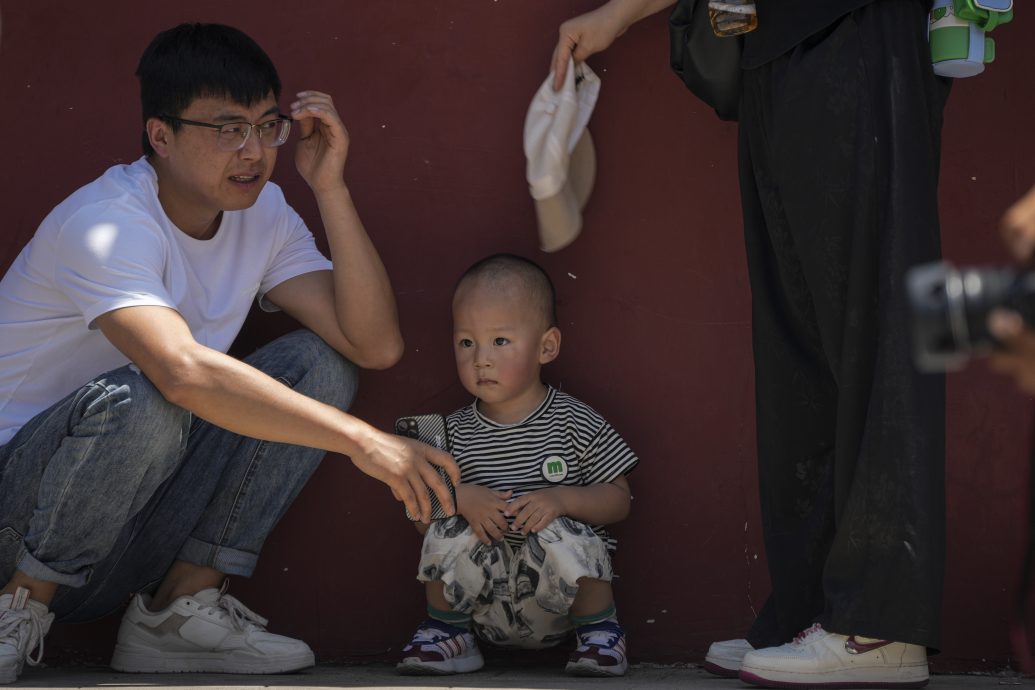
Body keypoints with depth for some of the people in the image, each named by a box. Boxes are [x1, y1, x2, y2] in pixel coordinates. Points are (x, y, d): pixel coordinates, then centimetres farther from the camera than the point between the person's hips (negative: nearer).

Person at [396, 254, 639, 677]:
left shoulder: (574, 422, -3)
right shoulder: (455, 433, 3)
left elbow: (618, 499, -3)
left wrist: (561, 500, -21)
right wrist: (460, 497, -19)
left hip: (555, 600, -2)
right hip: (485, 608, 2)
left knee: (560, 534, -30)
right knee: (450, 529, -22)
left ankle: (599, 631, -6)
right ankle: (448, 632, 0)